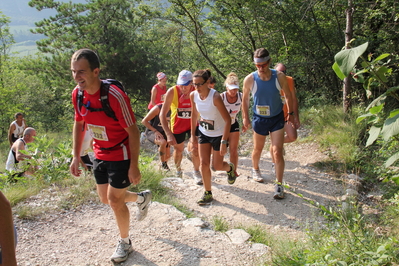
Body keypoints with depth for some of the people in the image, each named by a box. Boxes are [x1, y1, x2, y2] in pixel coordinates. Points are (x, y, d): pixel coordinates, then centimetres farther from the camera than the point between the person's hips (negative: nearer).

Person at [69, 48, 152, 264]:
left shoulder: (114, 96, -27)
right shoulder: (77, 94, -7)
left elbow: (133, 131, -21)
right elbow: (78, 124, 8)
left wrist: (134, 166, -21)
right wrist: (76, 156, 7)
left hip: (121, 155, -7)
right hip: (100, 155, 7)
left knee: (114, 199, 0)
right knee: (105, 198, 16)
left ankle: (125, 242, 26)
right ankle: (141, 198, 44)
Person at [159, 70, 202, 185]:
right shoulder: (172, 92, -24)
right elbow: (162, 114, -24)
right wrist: (168, 134, -31)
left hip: (193, 123, 0)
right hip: (178, 125, 0)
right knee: (178, 149, 16)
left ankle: (196, 172, 16)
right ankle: (178, 169, 47)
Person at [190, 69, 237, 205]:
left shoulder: (215, 97, -29)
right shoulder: (193, 95, -11)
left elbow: (228, 120, -26)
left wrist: (224, 142, -28)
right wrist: (193, 136, 7)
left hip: (219, 134, -5)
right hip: (204, 133, 5)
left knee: (217, 166, 5)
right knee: (203, 163, 0)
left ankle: (230, 168, 41)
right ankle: (208, 194, 16)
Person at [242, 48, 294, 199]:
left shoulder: (279, 76, -16)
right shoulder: (250, 79, -17)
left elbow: (288, 95, 1)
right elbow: (245, 99, 0)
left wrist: (290, 113, 6)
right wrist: (245, 118, 3)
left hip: (277, 118, 0)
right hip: (259, 119, 1)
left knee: (277, 152, -7)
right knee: (258, 149, 17)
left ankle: (279, 185, 3)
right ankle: (255, 170, 47)